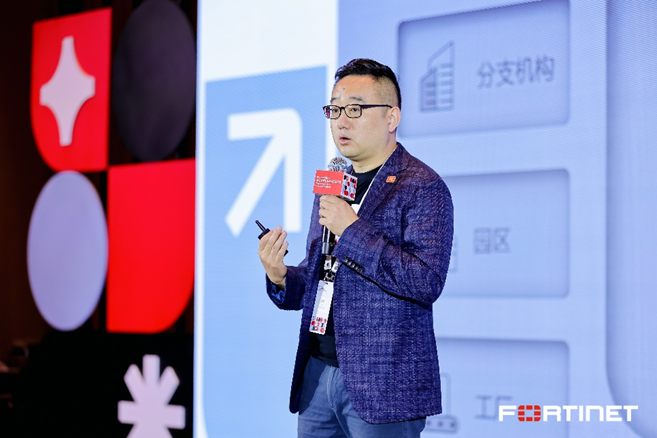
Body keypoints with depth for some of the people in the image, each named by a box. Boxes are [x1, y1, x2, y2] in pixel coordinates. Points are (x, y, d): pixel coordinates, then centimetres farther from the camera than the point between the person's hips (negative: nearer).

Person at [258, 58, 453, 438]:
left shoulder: (423, 187, -8)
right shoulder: (331, 186, 15)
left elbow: (426, 283, -20)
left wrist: (352, 230, -20)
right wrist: (281, 278, 1)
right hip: (317, 374, 7)